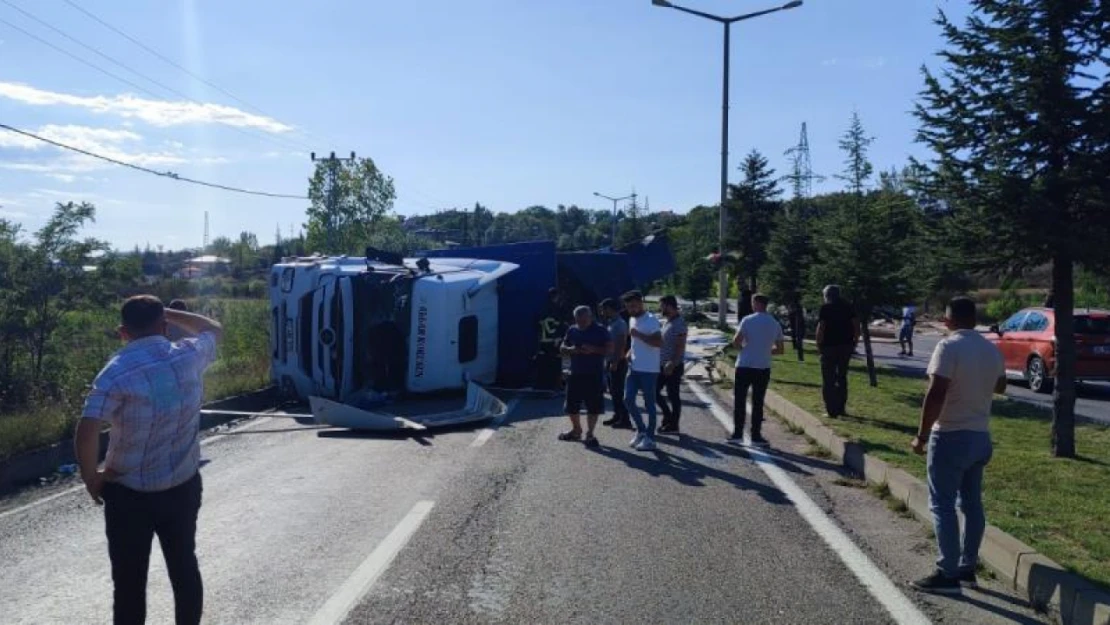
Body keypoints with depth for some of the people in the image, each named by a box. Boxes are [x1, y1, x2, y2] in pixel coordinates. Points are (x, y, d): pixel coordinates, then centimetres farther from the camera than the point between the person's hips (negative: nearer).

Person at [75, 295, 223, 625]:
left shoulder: (117, 372, -16)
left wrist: (91, 477, -9)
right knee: (184, 567, 19)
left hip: (130, 494, -3)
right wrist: (168, 313, 16)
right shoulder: (190, 356, -6)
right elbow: (214, 330, 17)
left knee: (130, 580, 10)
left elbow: (86, 433, -25)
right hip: (184, 487, 4)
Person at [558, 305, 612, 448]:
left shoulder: (600, 331, -3)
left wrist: (593, 349, -21)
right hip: (575, 373, 4)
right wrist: (570, 349, -9)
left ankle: (589, 434, 10)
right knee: (571, 405, 10)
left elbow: (610, 349, -6)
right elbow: (562, 348, 14)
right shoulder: (572, 330, 9)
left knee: (593, 406, -2)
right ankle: (576, 431, 29)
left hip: (594, 374, -4)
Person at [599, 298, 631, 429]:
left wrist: (615, 363, -24)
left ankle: (625, 420, -5)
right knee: (613, 391, 14)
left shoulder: (619, 324, -15)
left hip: (617, 363, -10)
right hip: (611, 362, 10)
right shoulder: (611, 323, 15)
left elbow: (621, 345, -22)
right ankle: (617, 416, 23)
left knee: (618, 392, -8)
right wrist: (607, 362, 18)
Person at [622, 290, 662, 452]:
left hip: (648, 370, -8)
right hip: (634, 368, 8)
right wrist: (630, 352, 7)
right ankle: (641, 430, 23)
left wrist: (638, 334, -26)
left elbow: (659, 342, -23)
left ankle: (650, 438, 10)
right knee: (628, 400, 5)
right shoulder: (632, 319, 13)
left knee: (649, 404, 1)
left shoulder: (651, 320, -14)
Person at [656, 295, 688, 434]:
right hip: (663, 365, 9)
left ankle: (673, 425, 10)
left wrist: (672, 364, -23)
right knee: (654, 391, 11)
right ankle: (668, 416, 23)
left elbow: (680, 346, -20)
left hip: (673, 366, -9)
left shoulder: (679, 323, -16)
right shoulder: (666, 321, 13)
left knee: (673, 396, 0)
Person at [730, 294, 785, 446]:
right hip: (763, 368, 3)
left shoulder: (747, 320, -8)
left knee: (739, 400, 7)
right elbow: (780, 349, 10)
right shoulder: (775, 324, 6)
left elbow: (736, 342, -13)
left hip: (745, 366, -3)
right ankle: (756, 436, 10)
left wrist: (744, 349, 6)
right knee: (758, 402, 9)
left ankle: (737, 433, 8)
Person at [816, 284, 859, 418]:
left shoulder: (825, 308, -7)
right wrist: (855, 342, 10)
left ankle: (831, 410, 0)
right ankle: (841, 408, 20)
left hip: (829, 346, -5)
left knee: (828, 380, 2)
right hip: (846, 346, 5)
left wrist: (818, 344, -5)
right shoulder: (848, 307, 7)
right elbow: (856, 325, 3)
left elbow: (821, 328, -14)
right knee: (842, 378, 17)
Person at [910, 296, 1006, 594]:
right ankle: (968, 567, 22)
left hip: (951, 437, -8)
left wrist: (922, 435, -16)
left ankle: (948, 574, 0)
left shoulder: (949, 346, -17)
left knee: (942, 504, -2)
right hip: (980, 436, 8)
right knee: (972, 503, 14)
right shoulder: (992, 349, 7)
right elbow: (1000, 386, 25)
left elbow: (936, 395, -23)